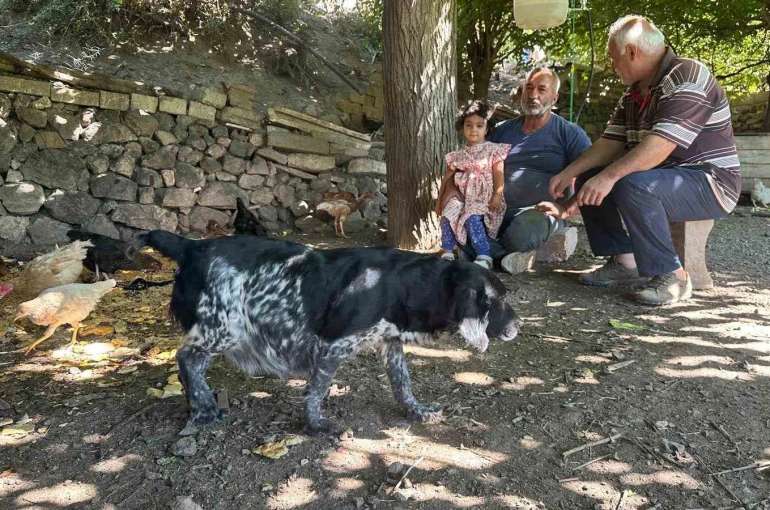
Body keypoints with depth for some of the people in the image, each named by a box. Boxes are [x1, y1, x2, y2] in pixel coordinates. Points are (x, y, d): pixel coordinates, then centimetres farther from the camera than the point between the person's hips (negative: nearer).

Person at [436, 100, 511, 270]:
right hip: (463, 196, 4)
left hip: (484, 197, -4)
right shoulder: (458, 155, 14)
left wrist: (497, 195, -16)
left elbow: (499, 174, -3)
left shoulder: (493, 150, 4)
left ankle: (484, 256, -32)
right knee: (448, 213, -22)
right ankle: (448, 252, -14)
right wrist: (440, 200, 17)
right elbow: (447, 178, 18)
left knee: (472, 218, -31)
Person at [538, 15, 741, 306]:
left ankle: (672, 277, -20)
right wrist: (568, 173, -9)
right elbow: (610, 144, 4)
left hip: (709, 183, -9)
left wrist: (609, 176, -39)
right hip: (661, 178, 9)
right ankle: (625, 261, 0)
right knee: (589, 179, 4)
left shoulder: (687, 78, -18)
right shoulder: (634, 94, 9)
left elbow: (660, 145, -31)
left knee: (632, 185, -34)